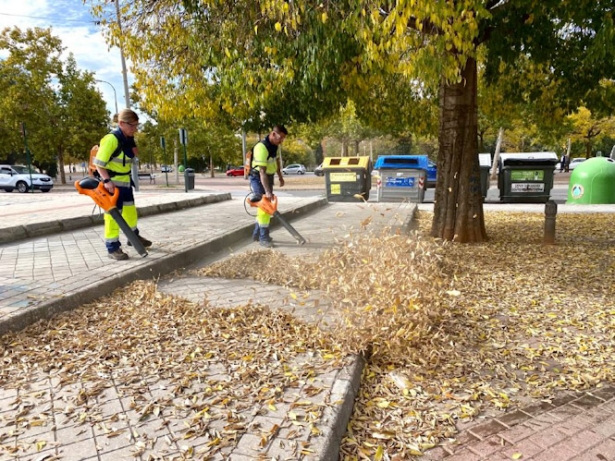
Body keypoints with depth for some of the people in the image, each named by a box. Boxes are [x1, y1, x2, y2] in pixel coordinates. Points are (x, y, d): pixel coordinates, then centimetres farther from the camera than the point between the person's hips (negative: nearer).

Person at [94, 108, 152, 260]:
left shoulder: (129, 139, 3)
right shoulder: (111, 139, -23)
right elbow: (98, 163, -23)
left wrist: (134, 148, 0)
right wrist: (107, 180, -32)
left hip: (125, 180, 9)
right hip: (111, 182, -9)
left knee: (130, 209, 20)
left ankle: (134, 236, 38)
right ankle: (112, 247, 2)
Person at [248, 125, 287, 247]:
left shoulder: (275, 145, 0)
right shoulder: (261, 147, -28)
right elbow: (262, 172, -33)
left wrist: (280, 177, 22)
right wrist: (267, 191, -37)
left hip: (269, 177, 9)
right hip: (258, 179, -9)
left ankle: (257, 234, 23)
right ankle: (264, 238, -4)